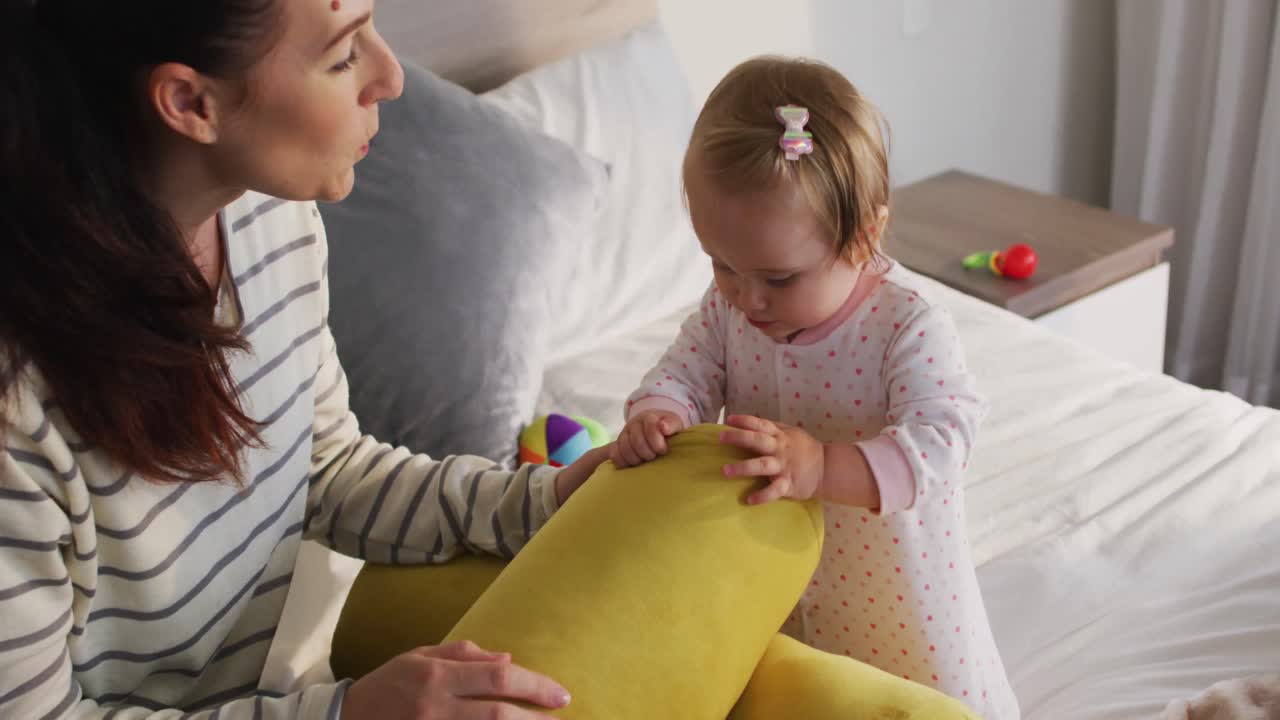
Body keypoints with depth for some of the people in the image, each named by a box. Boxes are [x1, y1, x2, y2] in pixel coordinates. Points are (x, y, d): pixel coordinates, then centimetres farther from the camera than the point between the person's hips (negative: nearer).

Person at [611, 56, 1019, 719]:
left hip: (888, 577, -4)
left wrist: (821, 466, -47)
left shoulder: (907, 323, -26)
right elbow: (684, 373, -7)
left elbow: (939, 441, -32)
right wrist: (656, 415, -31)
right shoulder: (727, 307, -11)